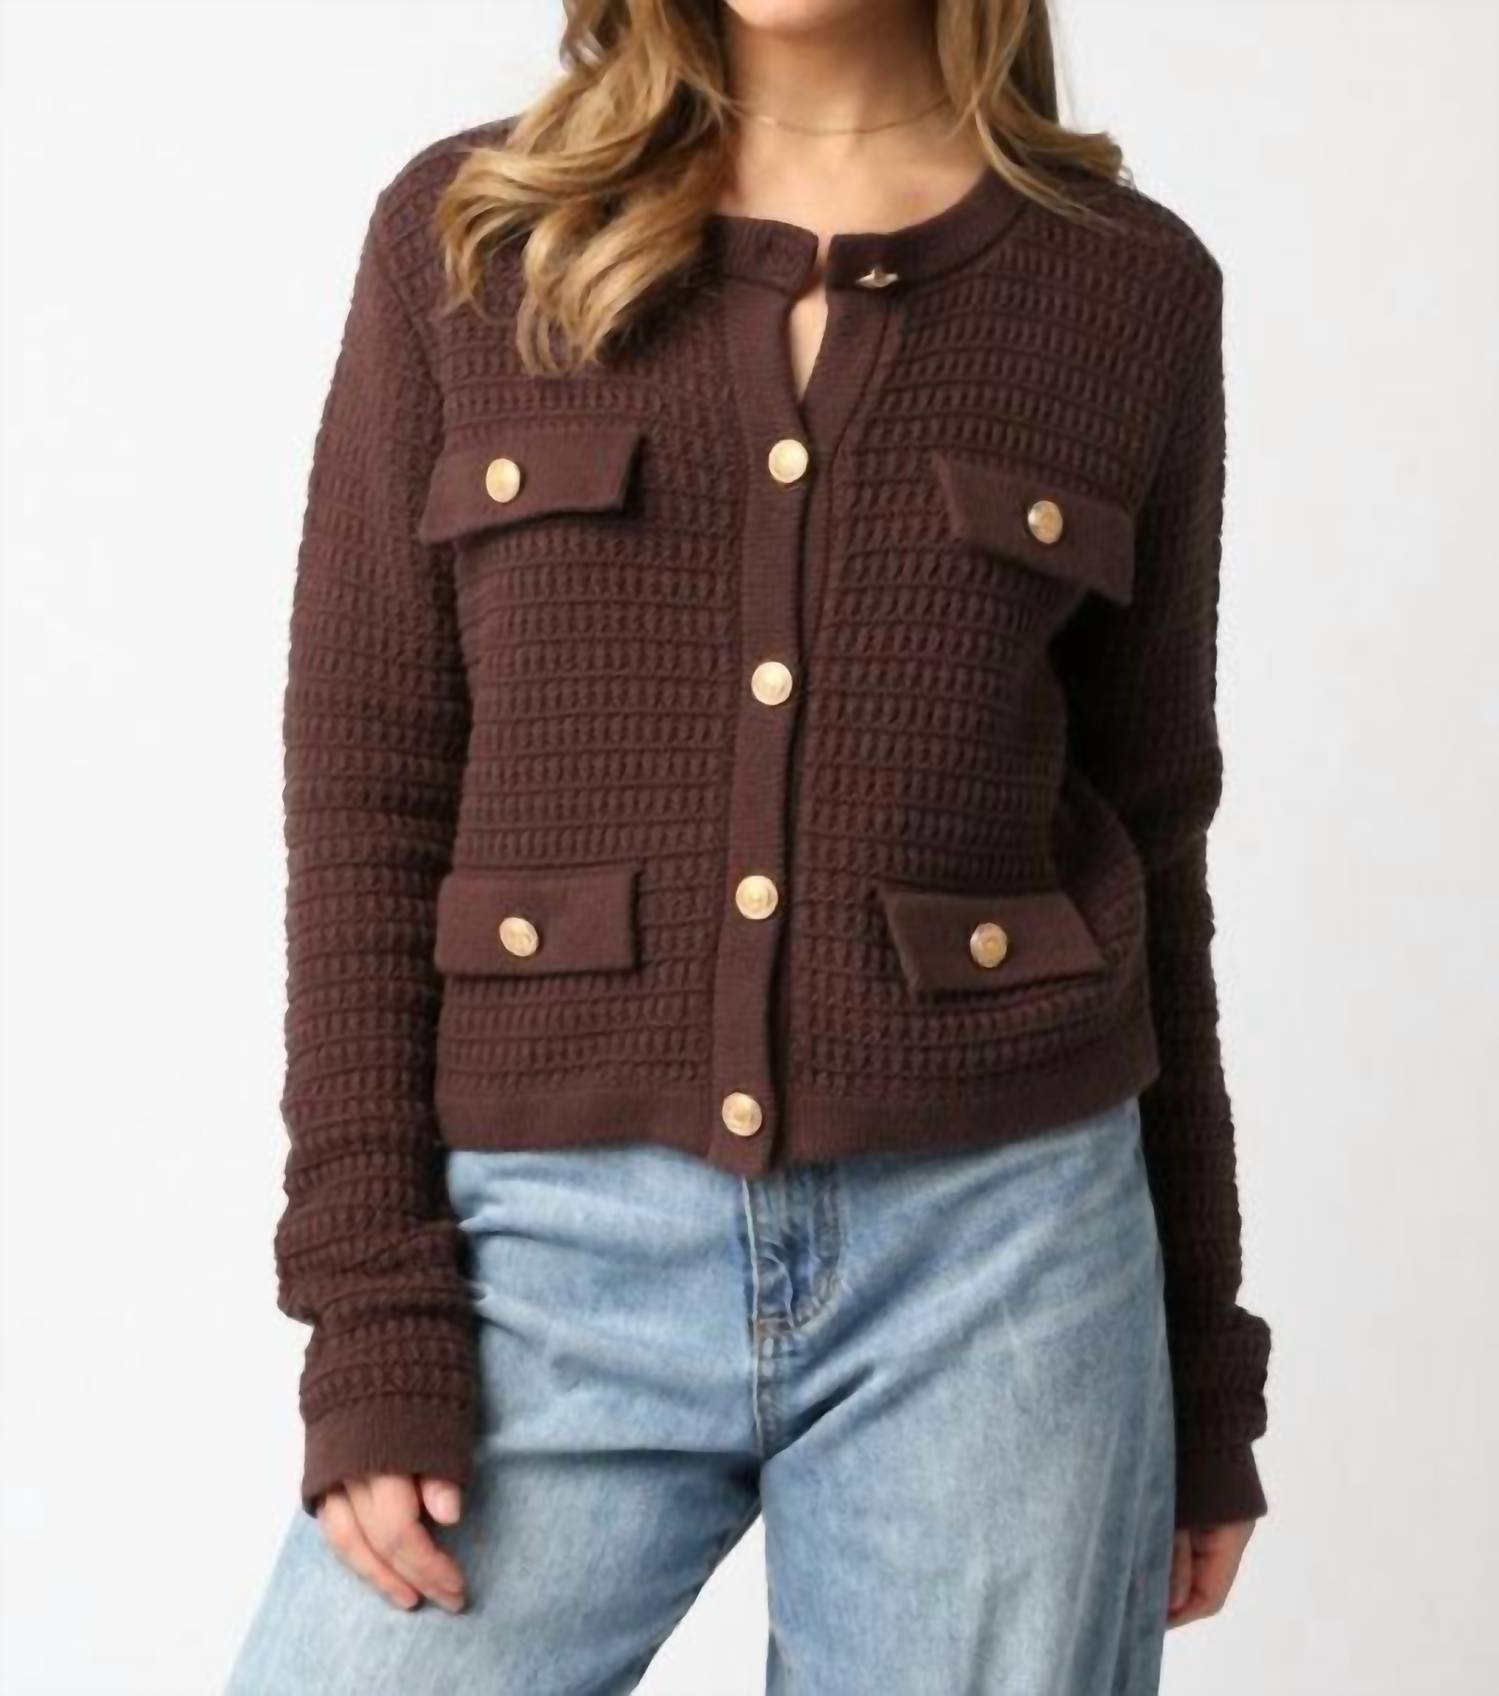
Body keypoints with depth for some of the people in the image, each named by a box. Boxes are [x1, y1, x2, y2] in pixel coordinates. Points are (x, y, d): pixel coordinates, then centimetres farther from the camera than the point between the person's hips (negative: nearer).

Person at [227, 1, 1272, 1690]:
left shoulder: (1130, 285, 3)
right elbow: (364, 797, 0)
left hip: (992, 1251, 1)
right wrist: (373, 1329, -6)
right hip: (553, 1248, 0)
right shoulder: (465, 235, 3)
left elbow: (1149, 827, 9)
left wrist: (1203, 1361, 11)